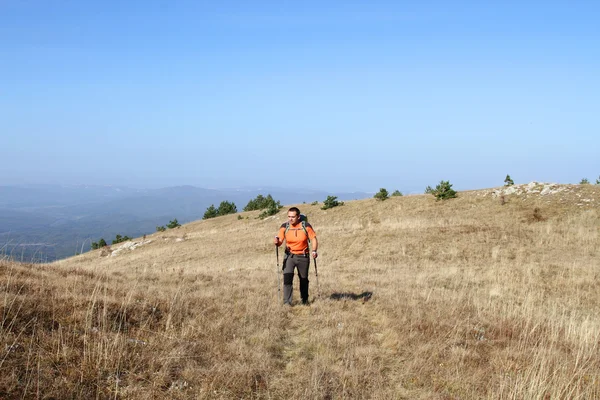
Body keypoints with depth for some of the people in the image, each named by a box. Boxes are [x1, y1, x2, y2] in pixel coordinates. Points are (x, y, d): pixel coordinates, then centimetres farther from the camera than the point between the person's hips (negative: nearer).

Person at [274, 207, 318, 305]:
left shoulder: (306, 226, -9)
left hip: (303, 256, 0)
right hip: (289, 256, 0)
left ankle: (305, 300, 34)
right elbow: (280, 241, -8)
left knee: (304, 279, 13)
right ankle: (287, 302, -12)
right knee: (287, 278, -16)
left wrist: (314, 251, -18)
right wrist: (277, 241, -32)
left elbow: (313, 238, -3)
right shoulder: (284, 227, -7)